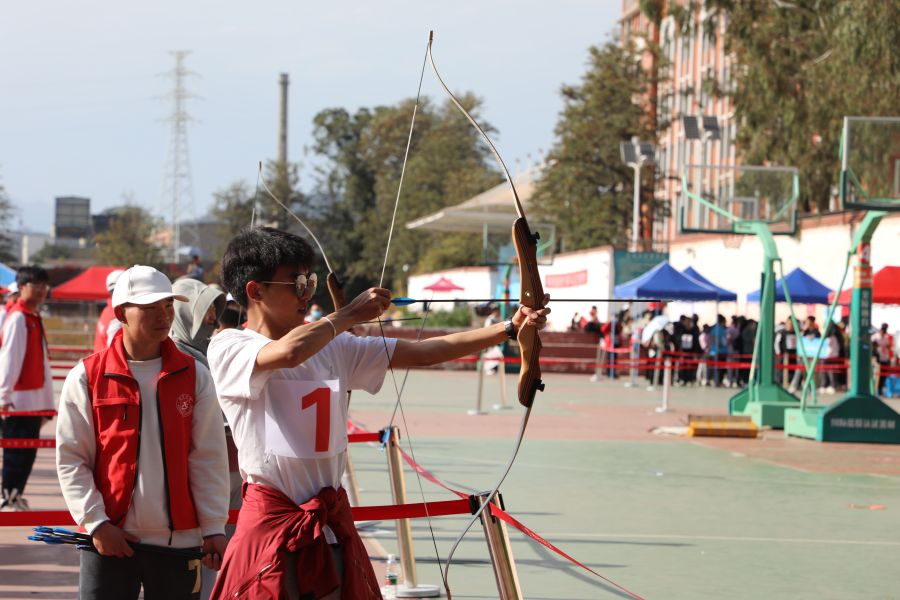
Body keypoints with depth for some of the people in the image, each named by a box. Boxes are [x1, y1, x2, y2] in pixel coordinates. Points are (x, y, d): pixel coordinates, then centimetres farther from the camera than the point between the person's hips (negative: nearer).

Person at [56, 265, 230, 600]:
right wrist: (96, 522, -9)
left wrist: (214, 528, -3)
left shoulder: (194, 376, 4)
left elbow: (208, 458, 3)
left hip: (179, 539, 2)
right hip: (110, 540, -1)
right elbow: (70, 459, -1)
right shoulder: (87, 377, -1)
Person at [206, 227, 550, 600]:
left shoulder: (333, 348, 9)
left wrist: (510, 328, -2)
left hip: (333, 522, 5)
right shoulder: (227, 350, -7)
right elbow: (288, 352, -27)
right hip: (270, 525, -5)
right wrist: (350, 314, -11)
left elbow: (422, 353, 6)